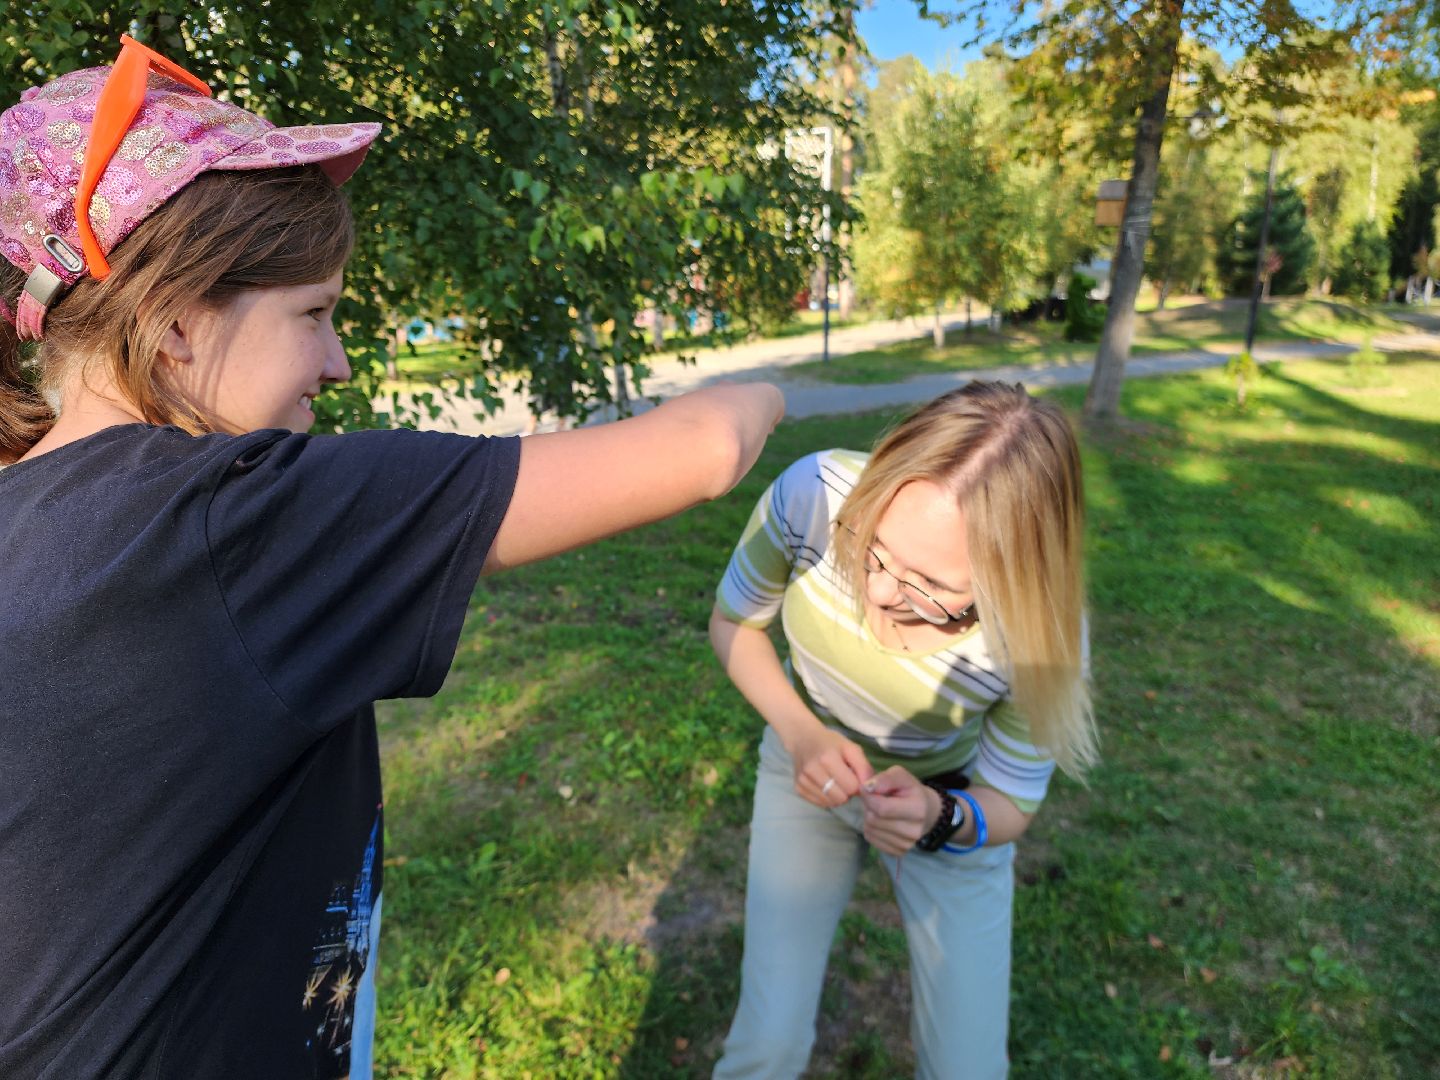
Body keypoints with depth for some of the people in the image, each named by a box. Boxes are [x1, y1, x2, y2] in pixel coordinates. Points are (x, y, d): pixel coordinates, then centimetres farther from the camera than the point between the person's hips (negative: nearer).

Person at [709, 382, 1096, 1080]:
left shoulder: (1041, 637, -33)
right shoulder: (815, 494, -34)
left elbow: (1008, 806, -14)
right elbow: (734, 624, -13)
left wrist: (941, 819, -36)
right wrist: (799, 732, -28)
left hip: (953, 803, 0)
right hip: (809, 768, 1)